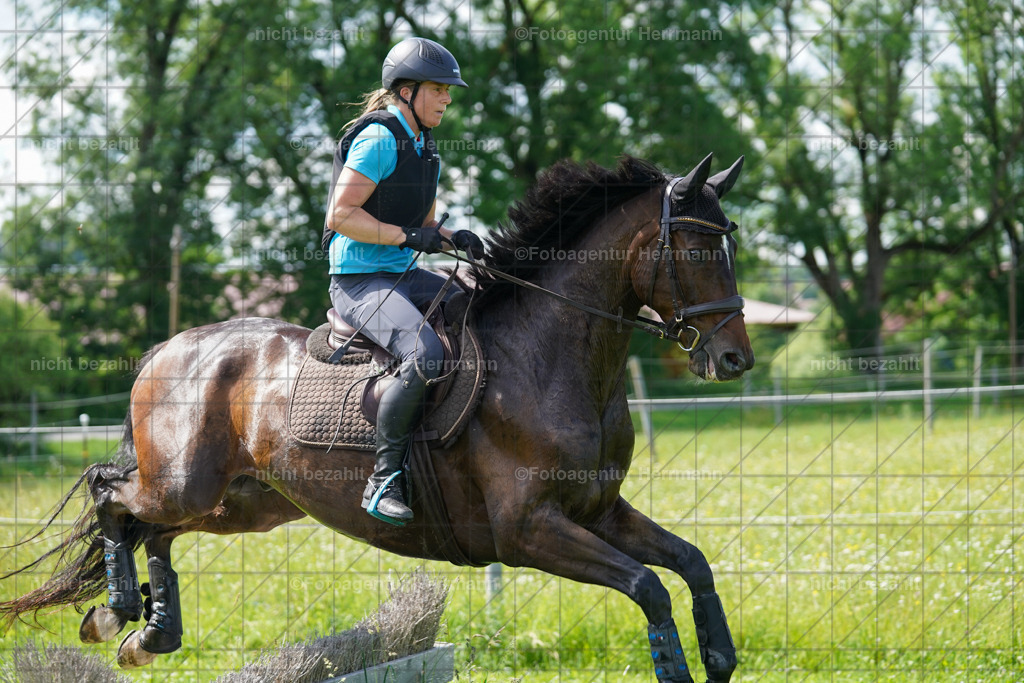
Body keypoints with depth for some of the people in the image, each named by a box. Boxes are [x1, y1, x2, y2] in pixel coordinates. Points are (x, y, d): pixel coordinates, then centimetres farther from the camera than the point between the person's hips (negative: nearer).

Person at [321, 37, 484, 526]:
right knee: (426, 356, -32)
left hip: (404, 276, 10)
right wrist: (409, 236, -21)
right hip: (359, 280, -10)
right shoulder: (378, 139, -13)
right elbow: (341, 215, -19)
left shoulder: (426, 149, 17)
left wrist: (455, 238, 3)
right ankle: (384, 478, -22)